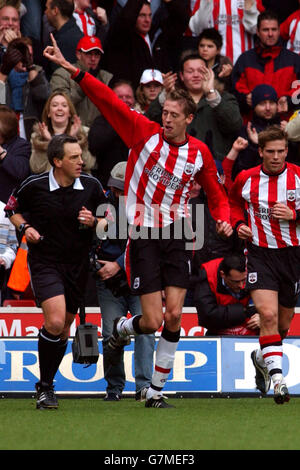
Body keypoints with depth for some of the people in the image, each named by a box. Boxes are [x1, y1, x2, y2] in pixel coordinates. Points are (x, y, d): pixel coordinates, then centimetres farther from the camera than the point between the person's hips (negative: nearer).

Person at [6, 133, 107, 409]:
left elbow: (108, 219, 9)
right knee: (55, 322, -22)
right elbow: (12, 208, 9)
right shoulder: (34, 186, -9)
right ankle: (45, 386, -7)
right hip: (44, 261, -4)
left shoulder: (91, 186, -3)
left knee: (64, 328, 10)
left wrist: (93, 222, -12)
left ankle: (46, 384, 30)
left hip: (78, 266, 4)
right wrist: (24, 227, -9)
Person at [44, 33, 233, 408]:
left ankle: (156, 389, 7)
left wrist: (224, 220, -4)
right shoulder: (145, 133, -4)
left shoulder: (199, 153, 3)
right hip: (142, 237, -2)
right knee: (152, 322, -6)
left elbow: (216, 195, 16)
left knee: (173, 316, -7)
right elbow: (108, 100, -12)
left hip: (175, 238, 2)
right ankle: (121, 329, 31)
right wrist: (70, 68, -20)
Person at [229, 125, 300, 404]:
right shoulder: (245, 179, 1)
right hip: (260, 253, -1)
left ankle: (262, 357, 43)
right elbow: (234, 202, 22)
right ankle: (277, 378, -22)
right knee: (268, 315, -20)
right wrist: (239, 223, 3)